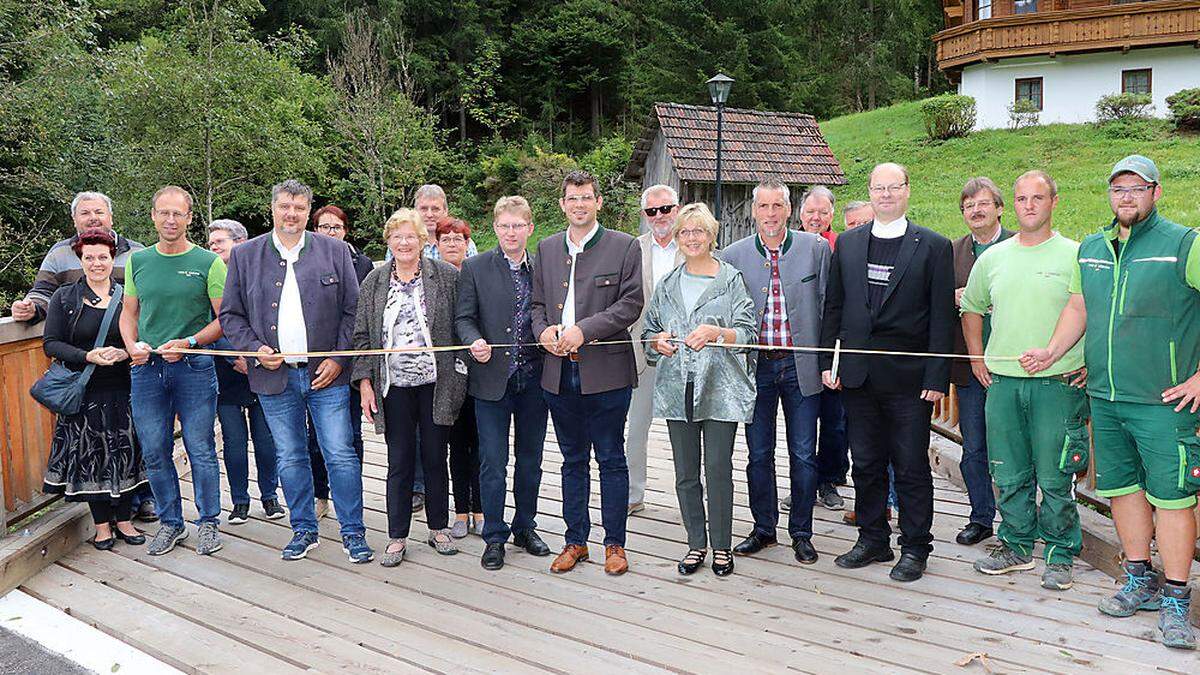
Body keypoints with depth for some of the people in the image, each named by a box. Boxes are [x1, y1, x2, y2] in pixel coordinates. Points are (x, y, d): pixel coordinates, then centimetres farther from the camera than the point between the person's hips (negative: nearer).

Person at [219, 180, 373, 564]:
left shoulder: (334, 251, 4)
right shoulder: (245, 256, 6)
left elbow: (353, 310, 3)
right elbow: (230, 315, 9)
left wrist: (338, 359, -6)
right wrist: (255, 349, -6)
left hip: (326, 374, -1)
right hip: (275, 375, 2)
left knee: (341, 455, -1)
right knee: (290, 459, 10)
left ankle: (353, 532, 10)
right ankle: (304, 530, 24)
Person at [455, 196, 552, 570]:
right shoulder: (475, 268, 0)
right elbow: (463, 317, -1)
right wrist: (475, 342, -20)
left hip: (534, 379, 3)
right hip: (492, 377, -2)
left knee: (530, 459, 13)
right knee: (493, 462, 2)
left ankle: (525, 527, 29)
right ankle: (494, 536, 15)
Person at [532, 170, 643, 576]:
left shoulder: (624, 247, -1)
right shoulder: (547, 249, 13)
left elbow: (631, 303, -7)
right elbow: (538, 302, 17)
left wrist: (584, 329, -16)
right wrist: (543, 330, -5)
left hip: (606, 370, -4)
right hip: (559, 371, 4)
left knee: (611, 459, 4)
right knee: (572, 460, 13)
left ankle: (615, 543, 17)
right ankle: (576, 541, 24)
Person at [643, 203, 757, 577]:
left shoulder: (731, 280, 1)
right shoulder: (667, 285, 13)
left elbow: (747, 333, -4)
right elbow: (649, 333, 19)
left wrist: (715, 332, -21)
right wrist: (659, 342, -4)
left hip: (721, 389, -4)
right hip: (678, 390, 4)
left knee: (719, 471, -1)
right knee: (685, 473, 8)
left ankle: (721, 545, 15)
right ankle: (696, 543, 22)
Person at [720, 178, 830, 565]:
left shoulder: (816, 248, 0)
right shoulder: (733, 256, 2)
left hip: (801, 364, -1)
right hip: (756, 365, 1)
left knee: (803, 456, 6)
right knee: (759, 454, 9)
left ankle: (801, 533, 20)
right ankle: (763, 529, 25)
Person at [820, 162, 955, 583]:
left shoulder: (933, 247, -1)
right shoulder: (847, 244, 10)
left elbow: (942, 317, -4)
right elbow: (833, 307, 11)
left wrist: (937, 378, -10)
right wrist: (828, 362, 4)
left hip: (909, 376, -3)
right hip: (858, 375, 4)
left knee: (911, 466, 5)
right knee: (865, 464, 12)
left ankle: (915, 547, 19)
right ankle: (873, 540, 26)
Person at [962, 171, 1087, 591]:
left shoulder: (1076, 256, -2)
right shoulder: (992, 258, 10)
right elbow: (971, 308, 23)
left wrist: (1089, 366, -5)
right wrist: (977, 358, 16)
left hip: (1058, 384, -4)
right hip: (1002, 383, 4)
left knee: (1054, 478, 2)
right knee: (1009, 476, 11)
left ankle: (1059, 555, 17)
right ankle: (1016, 546, 26)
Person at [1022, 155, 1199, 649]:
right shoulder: (1090, 248, 12)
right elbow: (1077, 307, 19)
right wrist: (1053, 352, 5)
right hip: (1104, 397, 6)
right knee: (1121, 487, 13)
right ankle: (1140, 580, 28)